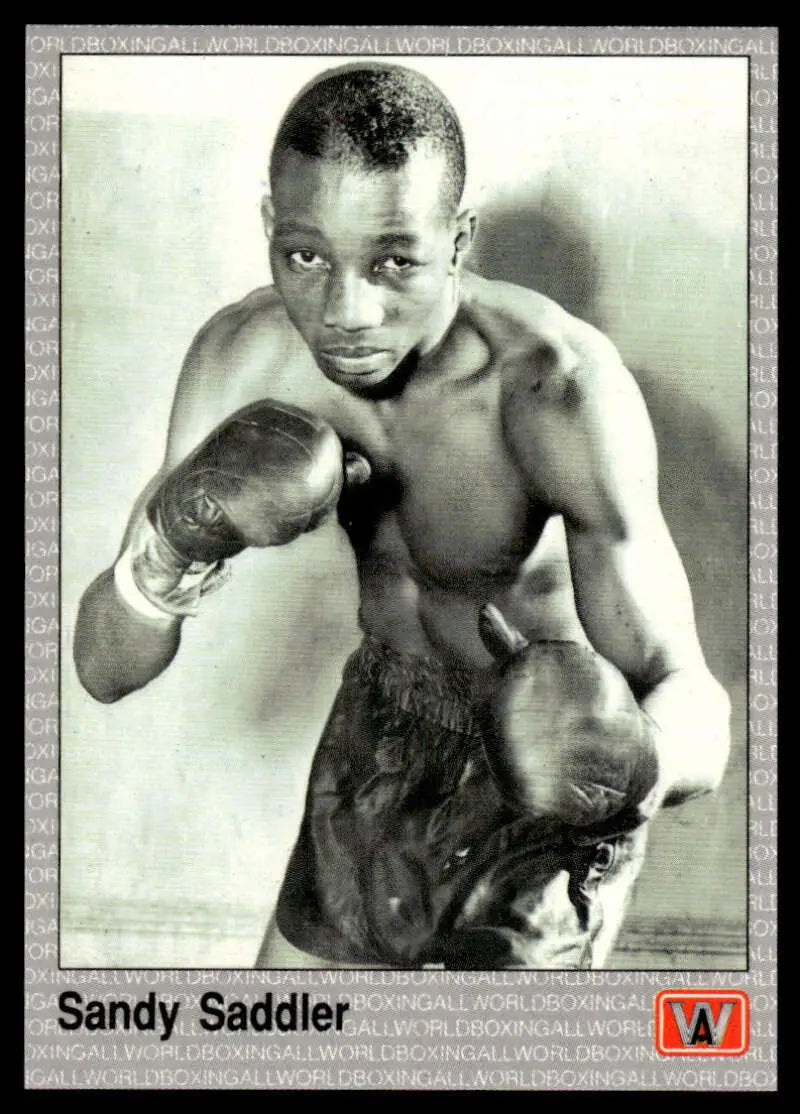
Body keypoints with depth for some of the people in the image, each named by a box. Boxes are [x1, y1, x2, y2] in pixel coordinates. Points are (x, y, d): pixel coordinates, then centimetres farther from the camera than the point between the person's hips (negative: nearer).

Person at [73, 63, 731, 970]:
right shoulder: (243, 357, -19)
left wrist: (642, 763, -60)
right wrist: (170, 552, -39)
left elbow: (697, 713, -36)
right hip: (381, 717, 5)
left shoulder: (559, 389, -33)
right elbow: (104, 671, -17)